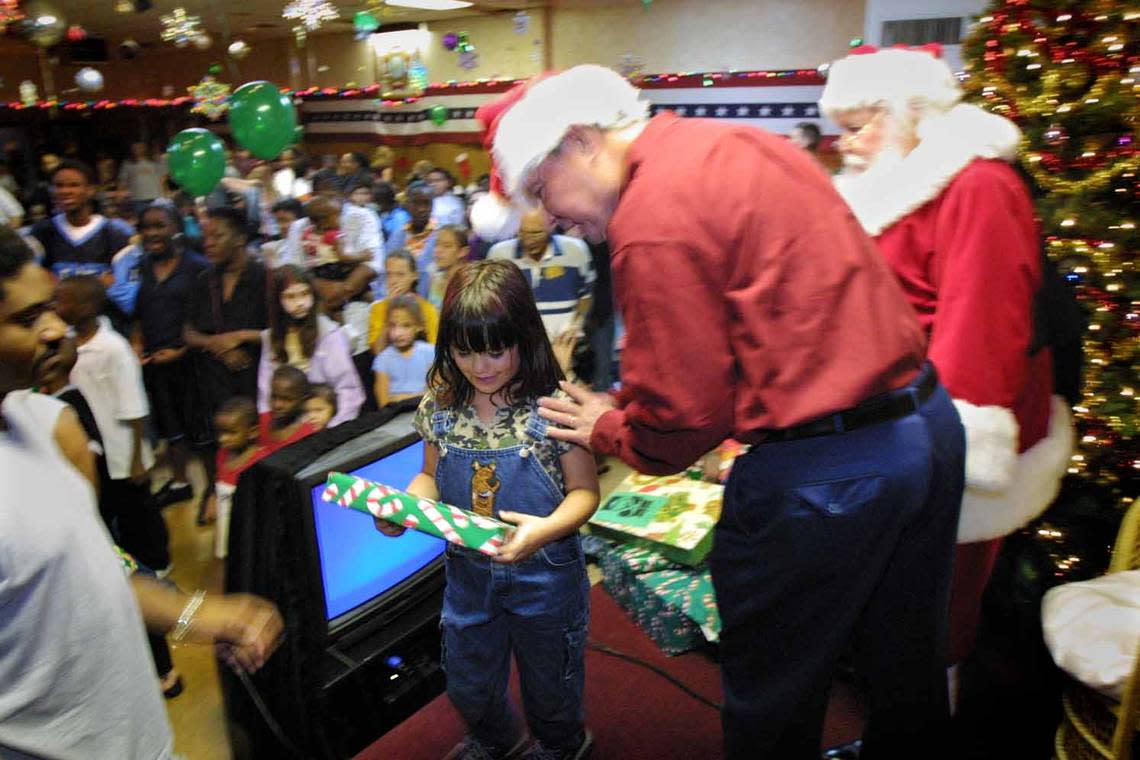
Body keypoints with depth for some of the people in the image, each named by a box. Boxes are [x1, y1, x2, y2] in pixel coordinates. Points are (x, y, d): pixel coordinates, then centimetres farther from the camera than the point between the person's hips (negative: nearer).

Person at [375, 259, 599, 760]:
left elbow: (584, 490, -15)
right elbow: (431, 477, 5)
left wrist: (546, 528, -34)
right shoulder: (439, 407, -7)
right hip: (468, 571, 4)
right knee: (467, 685, 24)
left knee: (548, 679, 22)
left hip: (543, 572, -4)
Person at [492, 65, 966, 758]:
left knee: (772, 699, 16)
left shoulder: (654, 218, -18)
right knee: (907, 667, 29)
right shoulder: (736, 142, 10)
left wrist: (607, 428, 6)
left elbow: (684, 416, -16)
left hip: (826, 468, -9)